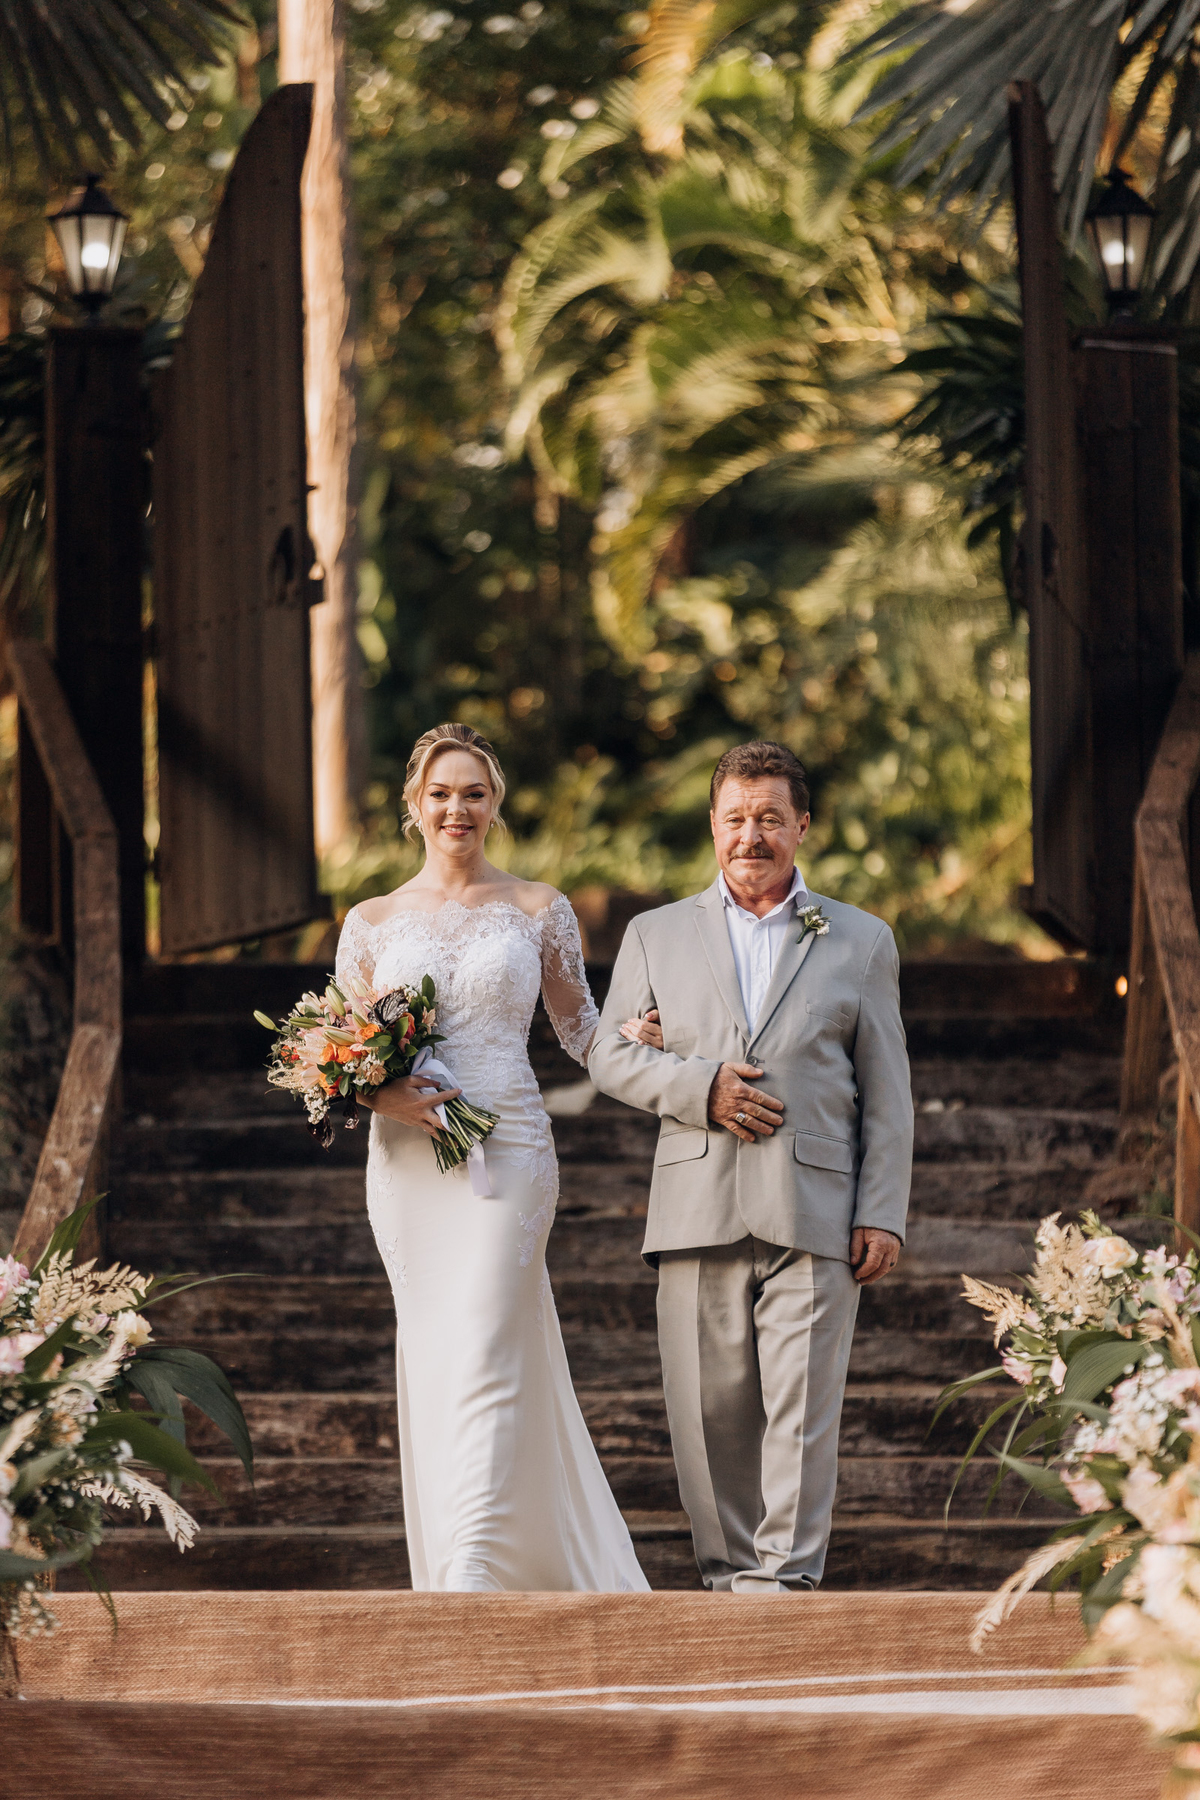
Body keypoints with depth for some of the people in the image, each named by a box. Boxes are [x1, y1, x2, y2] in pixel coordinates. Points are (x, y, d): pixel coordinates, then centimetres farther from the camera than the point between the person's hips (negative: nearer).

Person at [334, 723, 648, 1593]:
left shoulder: (539, 910, 7)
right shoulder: (373, 922, 10)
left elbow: (582, 1031, 14)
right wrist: (381, 1093, -8)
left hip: (508, 1152, -3)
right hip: (408, 1160, 3)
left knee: (481, 1353, -15)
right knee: (431, 1356, 4)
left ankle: (473, 1569, -22)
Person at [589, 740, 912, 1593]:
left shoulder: (861, 942, 14)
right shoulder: (657, 935, 17)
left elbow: (888, 1094, 10)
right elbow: (611, 1054, 11)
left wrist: (883, 1215, 0)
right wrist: (699, 1086, -8)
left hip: (812, 1213, -1)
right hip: (698, 1209, 2)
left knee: (801, 1408, -8)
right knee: (708, 1412, 1)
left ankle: (785, 1576, -8)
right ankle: (729, 1575, 9)